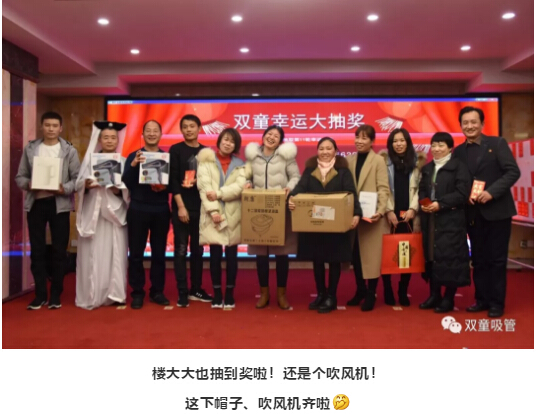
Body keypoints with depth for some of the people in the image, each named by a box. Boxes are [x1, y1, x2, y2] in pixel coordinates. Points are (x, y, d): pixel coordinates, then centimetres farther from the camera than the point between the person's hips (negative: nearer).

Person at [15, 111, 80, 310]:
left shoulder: (69, 150, 1)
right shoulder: (30, 149, 8)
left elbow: (78, 178, -3)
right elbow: (20, 177, 7)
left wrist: (64, 189, -20)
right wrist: (29, 185, -13)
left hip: (59, 204, -2)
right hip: (35, 203, 2)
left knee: (59, 251, 3)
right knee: (37, 250, 6)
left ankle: (55, 294, 15)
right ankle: (40, 294, 16)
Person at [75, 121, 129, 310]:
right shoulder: (90, 158, 8)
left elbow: (129, 189, 3)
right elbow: (78, 184, 4)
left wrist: (119, 190, -16)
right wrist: (87, 185, -17)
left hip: (115, 212, 0)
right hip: (93, 212, 0)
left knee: (115, 253, -1)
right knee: (93, 253, -2)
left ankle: (114, 293, 7)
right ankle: (92, 295, 5)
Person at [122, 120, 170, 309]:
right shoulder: (133, 156, 6)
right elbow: (126, 183, -4)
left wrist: (165, 186, -15)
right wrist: (133, 165, -19)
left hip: (161, 211, 1)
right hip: (138, 210, -1)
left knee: (159, 253, 6)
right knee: (136, 253, 2)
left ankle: (157, 291, 16)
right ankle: (137, 293, 11)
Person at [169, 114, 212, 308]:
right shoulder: (176, 150, 0)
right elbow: (173, 180, -6)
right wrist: (180, 206, -12)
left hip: (201, 207, 3)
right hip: (181, 207, -3)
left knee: (198, 250, 10)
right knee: (181, 250, -1)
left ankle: (196, 290, 20)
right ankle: (182, 293, 6)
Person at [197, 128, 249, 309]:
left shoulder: (239, 164, 11)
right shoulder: (206, 160, 4)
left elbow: (240, 186, -6)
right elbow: (204, 186, -6)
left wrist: (218, 193, -16)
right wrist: (213, 210, -16)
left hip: (233, 214, 2)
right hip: (213, 214, -2)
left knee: (231, 255, 4)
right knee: (215, 254, 0)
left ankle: (229, 294, 13)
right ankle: (217, 294, 11)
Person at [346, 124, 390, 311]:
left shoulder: (378, 161, -3)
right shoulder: (350, 160, 11)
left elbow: (383, 189, -9)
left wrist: (380, 210, -22)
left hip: (371, 215, -5)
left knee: (371, 255, 0)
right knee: (356, 254, 11)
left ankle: (371, 295, 10)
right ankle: (360, 290, 25)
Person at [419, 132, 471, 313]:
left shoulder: (458, 167, -3)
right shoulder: (427, 168, 17)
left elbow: (462, 193, -12)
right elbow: (421, 190, 15)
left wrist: (440, 204, -18)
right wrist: (423, 203, -6)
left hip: (451, 220, -6)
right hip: (430, 220, 6)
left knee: (449, 257, -4)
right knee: (431, 256, 9)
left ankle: (449, 299, 6)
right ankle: (434, 295, 19)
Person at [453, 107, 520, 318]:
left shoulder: (497, 143, -3)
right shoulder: (458, 151, 9)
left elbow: (513, 171, -11)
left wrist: (491, 192, -21)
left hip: (497, 210, -4)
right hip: (473, 213, 4)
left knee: (496, 259, 2)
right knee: (478, 259, 10)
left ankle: (496, 303, 13)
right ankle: (482, 299, 21)